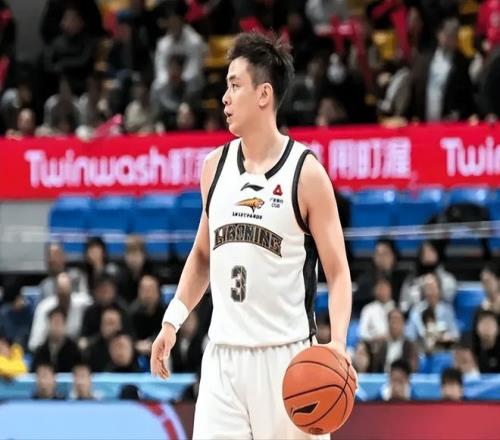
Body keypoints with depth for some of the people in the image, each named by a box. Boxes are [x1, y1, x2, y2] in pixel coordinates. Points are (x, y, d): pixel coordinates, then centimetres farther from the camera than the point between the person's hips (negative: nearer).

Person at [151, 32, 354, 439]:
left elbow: (338, 272, -6)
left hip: (285, 356, -4)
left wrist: (337, 340, -21)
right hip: (223, 356, 4)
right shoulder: (216, 165, 10)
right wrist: (173, 319, 9)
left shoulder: (306, 173, -6)